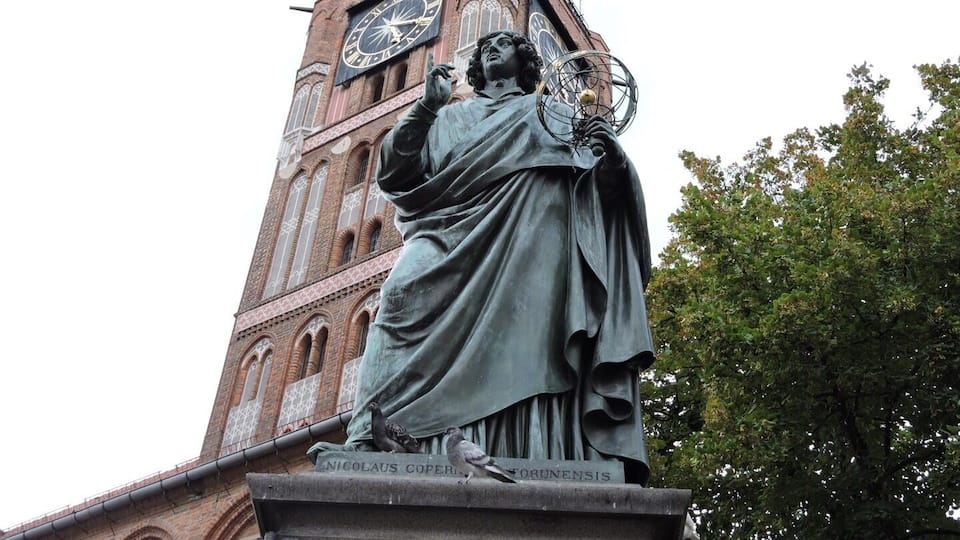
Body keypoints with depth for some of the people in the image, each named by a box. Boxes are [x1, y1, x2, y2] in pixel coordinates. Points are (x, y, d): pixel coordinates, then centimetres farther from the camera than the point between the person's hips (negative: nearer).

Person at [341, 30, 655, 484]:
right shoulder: (450, 117, 32)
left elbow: (601, 190, 19)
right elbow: (396, 173, 17)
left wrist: (612, 155, -4)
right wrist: (426, 106, 5)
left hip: (526, 247, 0)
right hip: (453, 240, 1)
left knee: (521, 357, -21)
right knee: (406, 295, -28)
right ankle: (372, 439, -36)